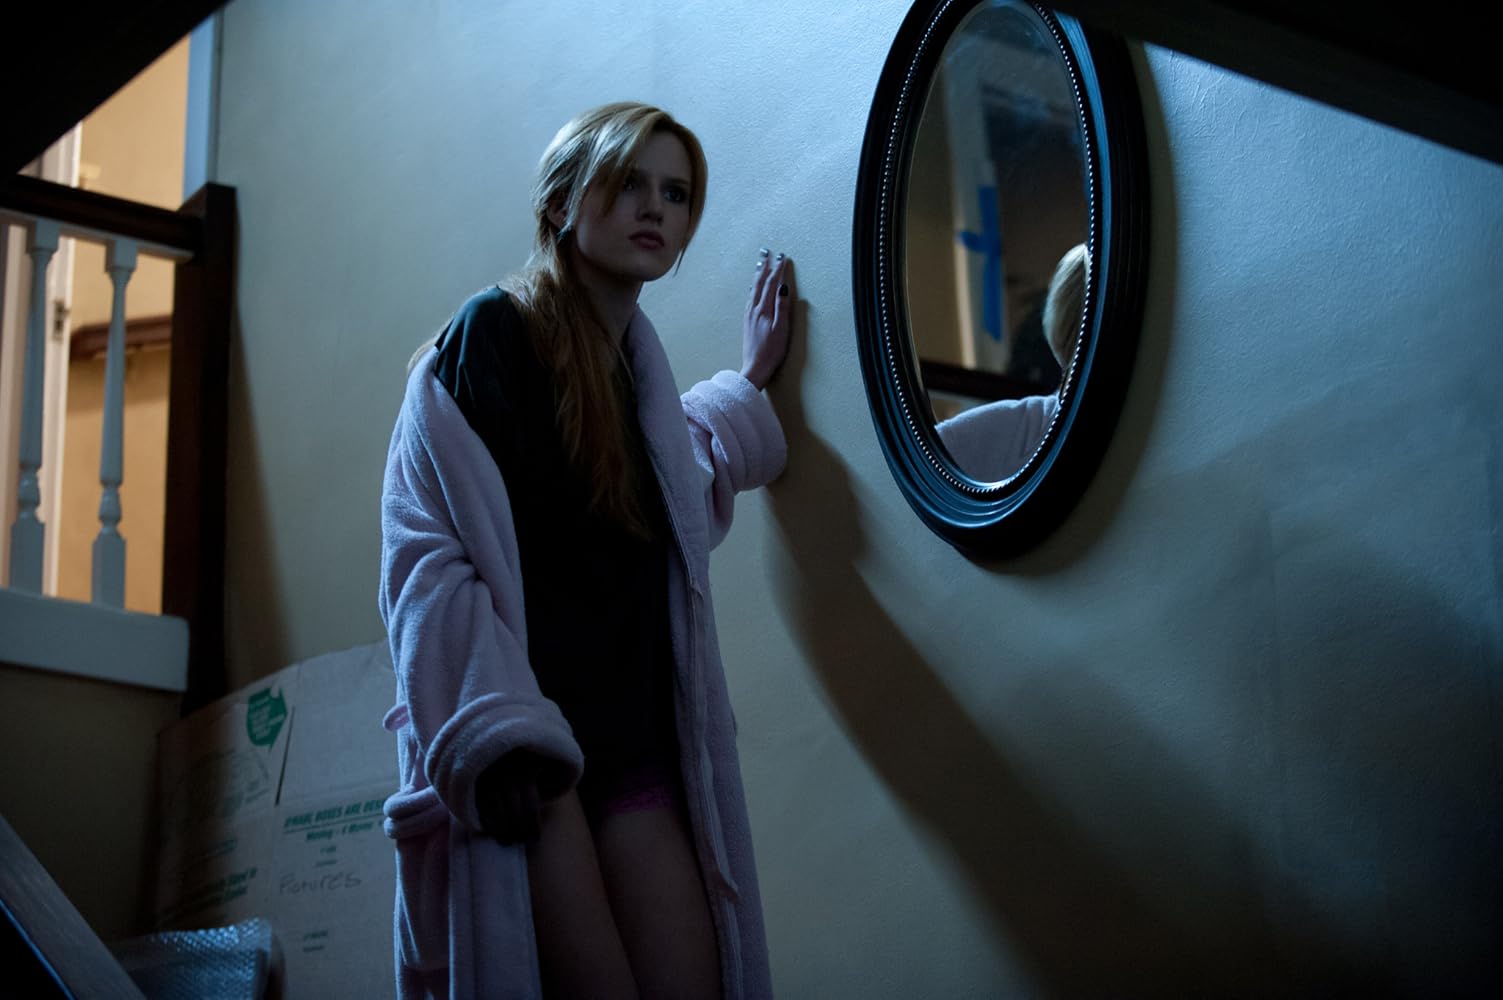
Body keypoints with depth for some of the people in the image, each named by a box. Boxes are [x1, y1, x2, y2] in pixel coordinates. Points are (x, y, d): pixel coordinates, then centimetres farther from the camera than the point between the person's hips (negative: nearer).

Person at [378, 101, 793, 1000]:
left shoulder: (639, 363, 19)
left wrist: (750, 384, 37)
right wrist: (494, 736, -23)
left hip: (637, 740, 7)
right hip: (523, 750, -7)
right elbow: (429, 548, -13)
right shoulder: (493, 333, -2)